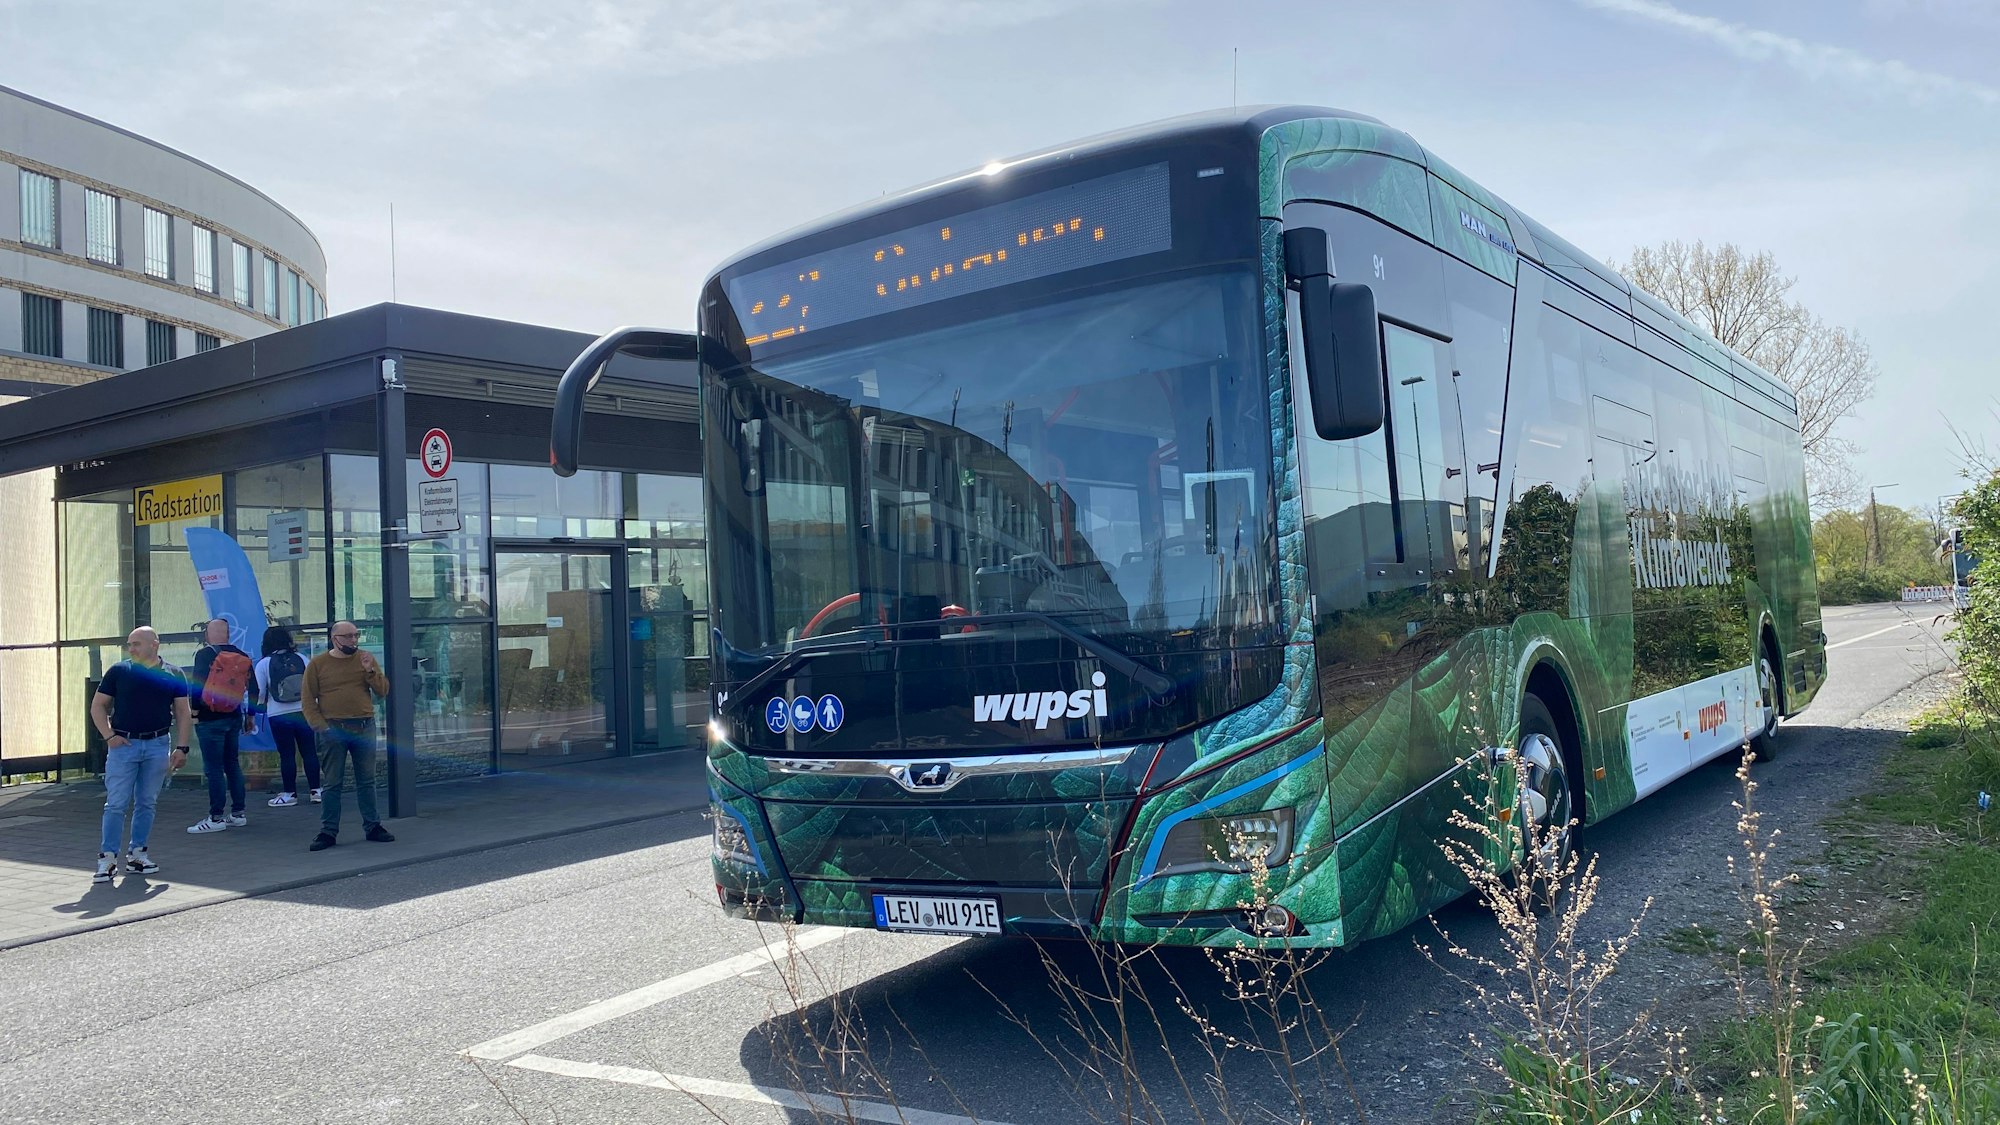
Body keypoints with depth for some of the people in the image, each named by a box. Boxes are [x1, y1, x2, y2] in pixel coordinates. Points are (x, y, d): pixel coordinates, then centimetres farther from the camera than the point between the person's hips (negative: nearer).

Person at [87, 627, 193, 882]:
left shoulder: (172, 675, 4)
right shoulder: (119, 671, 2)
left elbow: (183, 713, 7)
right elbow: (98, 706, 6)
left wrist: (181, 747, 1)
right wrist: (109, 736, -6)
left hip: (157, 745, 1)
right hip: (123, 744, -1)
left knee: (147, 803, 8)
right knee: (116, 803, -3)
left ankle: (137, 854, 17)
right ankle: (107, 857, 1)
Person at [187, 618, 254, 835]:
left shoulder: (205, 654, -9)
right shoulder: (242, 656, 7)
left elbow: (198, 685, -16)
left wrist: (193, 711, -8)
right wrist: (249, 714, 19)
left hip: (210, 720, -6)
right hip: (234, 718, 6)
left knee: (213, 769, -4)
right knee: (233, 764, 14)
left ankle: (216, 818, -3)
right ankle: (238, 814, 17)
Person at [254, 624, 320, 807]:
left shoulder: (264, 664, -3)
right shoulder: (301, 659, 2)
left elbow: (259, 691, -2)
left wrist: (260, 704, 18)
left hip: (279, 715, -2)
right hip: (304, 712, 2)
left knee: (286, 754, 5)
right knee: (309, 752, 8)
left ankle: (290, 793, 10)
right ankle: (315, 790, 10)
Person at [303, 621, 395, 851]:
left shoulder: (365, 659, 7)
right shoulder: (317, 664, 1)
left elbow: (383, 690, 6)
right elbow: (308, 699, 1)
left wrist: (370, 671, -10)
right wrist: (319, 726, -8)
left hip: (364, 727, 2)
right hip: (333, 729, -2)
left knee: (367, 780, 8)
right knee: (331, 783, 3)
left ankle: (372, 826, 15)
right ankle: (328, 832, 8)